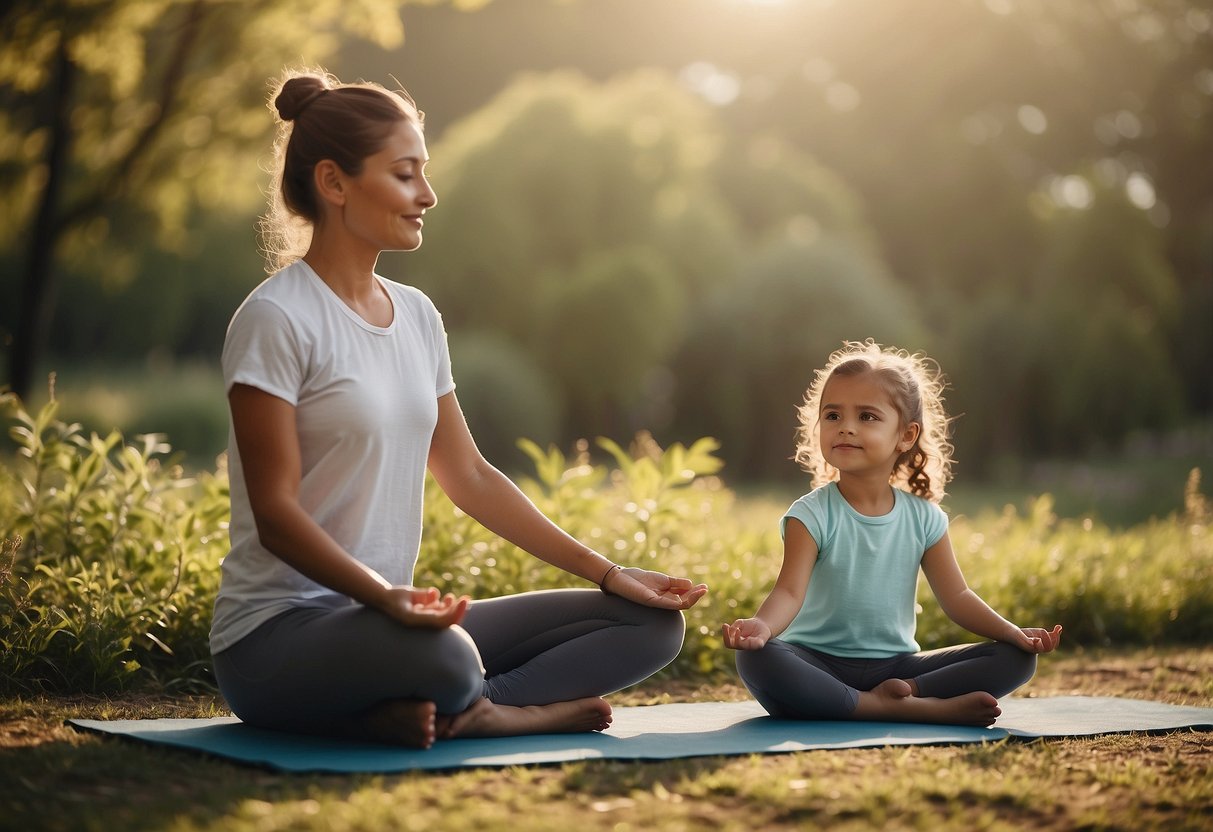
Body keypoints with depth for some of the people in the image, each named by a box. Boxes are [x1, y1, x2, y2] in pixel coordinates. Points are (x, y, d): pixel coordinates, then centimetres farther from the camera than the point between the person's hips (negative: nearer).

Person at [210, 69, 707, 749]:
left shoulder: (416, 315, 11)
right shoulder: (277, 320, -12)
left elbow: (470, 476, 15)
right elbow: (276, 513, -16)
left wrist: (608, 573, 9)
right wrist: (384, 595, -33)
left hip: (389, 621, 8)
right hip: (278, 636, -8)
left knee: (651, 624, -3)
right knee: (445, 658, -42)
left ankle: (450, 713, -15)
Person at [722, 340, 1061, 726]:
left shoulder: (923, 518, 5)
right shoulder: (813, 515, -7)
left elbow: (956, 597, 6)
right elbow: (790, 591, -19)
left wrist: (1013, 632, -10)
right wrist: (762, 625, -42)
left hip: (894, 663, 3)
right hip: (820, 663, -3)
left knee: (1016, 659, -8)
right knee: (757, 658, -38)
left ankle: (900, 692, -23)